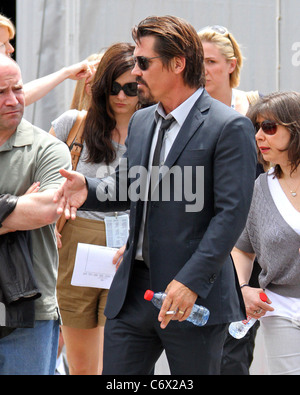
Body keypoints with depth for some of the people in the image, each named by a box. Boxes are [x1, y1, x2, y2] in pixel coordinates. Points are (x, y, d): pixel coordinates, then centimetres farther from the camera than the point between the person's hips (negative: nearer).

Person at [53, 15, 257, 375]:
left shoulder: (230, 127, -9)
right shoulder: (140, 122, 15)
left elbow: (232, 213, -15)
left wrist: (191, 281, -22)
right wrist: (89, 189, 0)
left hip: (195, 295, -6)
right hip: (132, 291, 6)